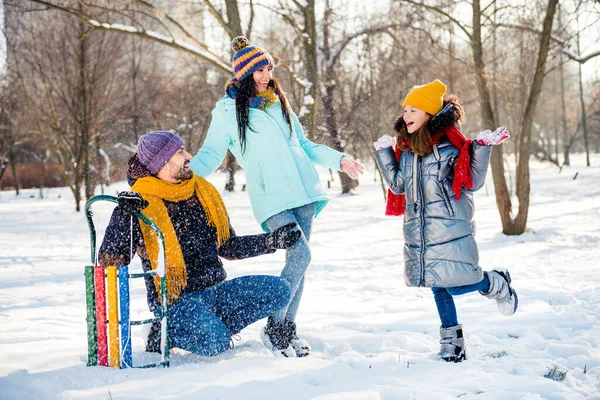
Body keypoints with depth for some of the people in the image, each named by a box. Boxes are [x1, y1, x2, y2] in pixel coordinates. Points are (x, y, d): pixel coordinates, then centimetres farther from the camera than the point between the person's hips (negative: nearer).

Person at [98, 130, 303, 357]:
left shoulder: (202, 192, 11)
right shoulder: (141, 205, -9)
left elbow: (228, 247, 20)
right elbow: (109, 262, -16)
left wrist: (274, 241, 13)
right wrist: (124, 215, -29)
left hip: (215, 290, 7)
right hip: (176, 299, -7)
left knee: (279, 290, -8)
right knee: (214, 343, -33)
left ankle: (214, 327, -5)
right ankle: (165, 335, -3)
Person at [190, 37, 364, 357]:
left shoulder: (279, 103, 19)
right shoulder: (227, 110, 3)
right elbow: (210, 154, 2)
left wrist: (338, 159, 21)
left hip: (303, 194, 6)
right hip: (271, 198, -6)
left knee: (299, 260, 4)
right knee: (300, 256, -19)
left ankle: (288, 328, 17)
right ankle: (274, 328, -5)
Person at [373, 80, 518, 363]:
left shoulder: (450, 143, -8)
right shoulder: (406, 147, 10)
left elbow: (473, 182, -9)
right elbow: (398, 185, 14)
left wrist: (482, 147, -19)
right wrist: (383, 153, 12)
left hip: (451, 230, -6)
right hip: (418, 231, 6)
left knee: (457, 285, -8)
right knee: (438, 286, 9)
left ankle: (497, 284, 23)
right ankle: (451, 339, 22)